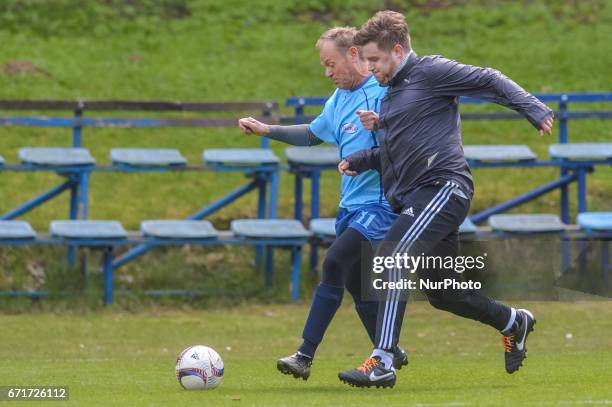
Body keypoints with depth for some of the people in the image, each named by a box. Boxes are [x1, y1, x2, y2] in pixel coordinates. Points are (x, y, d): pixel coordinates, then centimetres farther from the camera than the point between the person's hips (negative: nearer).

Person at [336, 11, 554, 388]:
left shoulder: (430, 71, -4)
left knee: (394, 255, -25)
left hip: (443, 185, -10)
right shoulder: (392, 93, 22)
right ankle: (514, 322, 38)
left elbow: (489, 81, -8)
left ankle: (382, 363, -31)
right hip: (414, 199, 10)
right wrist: (361, 159, 13)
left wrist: (535, 109, -19)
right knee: (442, 292, 14)